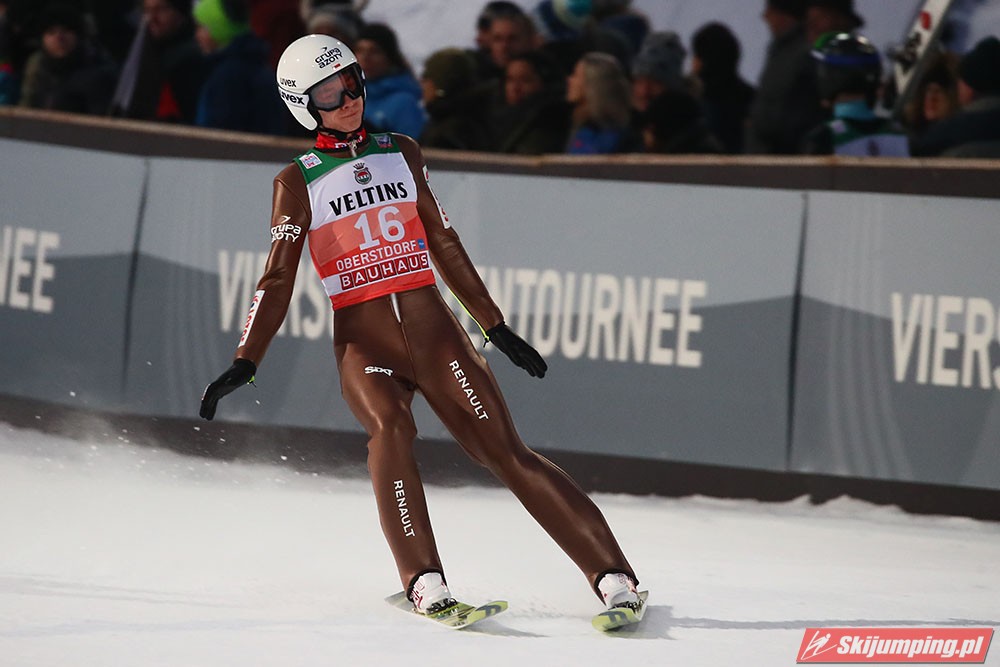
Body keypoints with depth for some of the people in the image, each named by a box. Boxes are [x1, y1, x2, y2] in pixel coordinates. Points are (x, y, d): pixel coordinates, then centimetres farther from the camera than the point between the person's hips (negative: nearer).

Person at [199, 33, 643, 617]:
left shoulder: (402, 153, 14)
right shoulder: (298, 182, 7)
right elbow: (278, 280, 4)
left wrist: (496, 327, 19)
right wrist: (244, 363, -8)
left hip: (434, 329, 2)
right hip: (363, 344, -2)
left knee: (505, 450, -11)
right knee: (390, 428, -33)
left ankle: (615, 578, -16)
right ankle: (424, 584, -37)